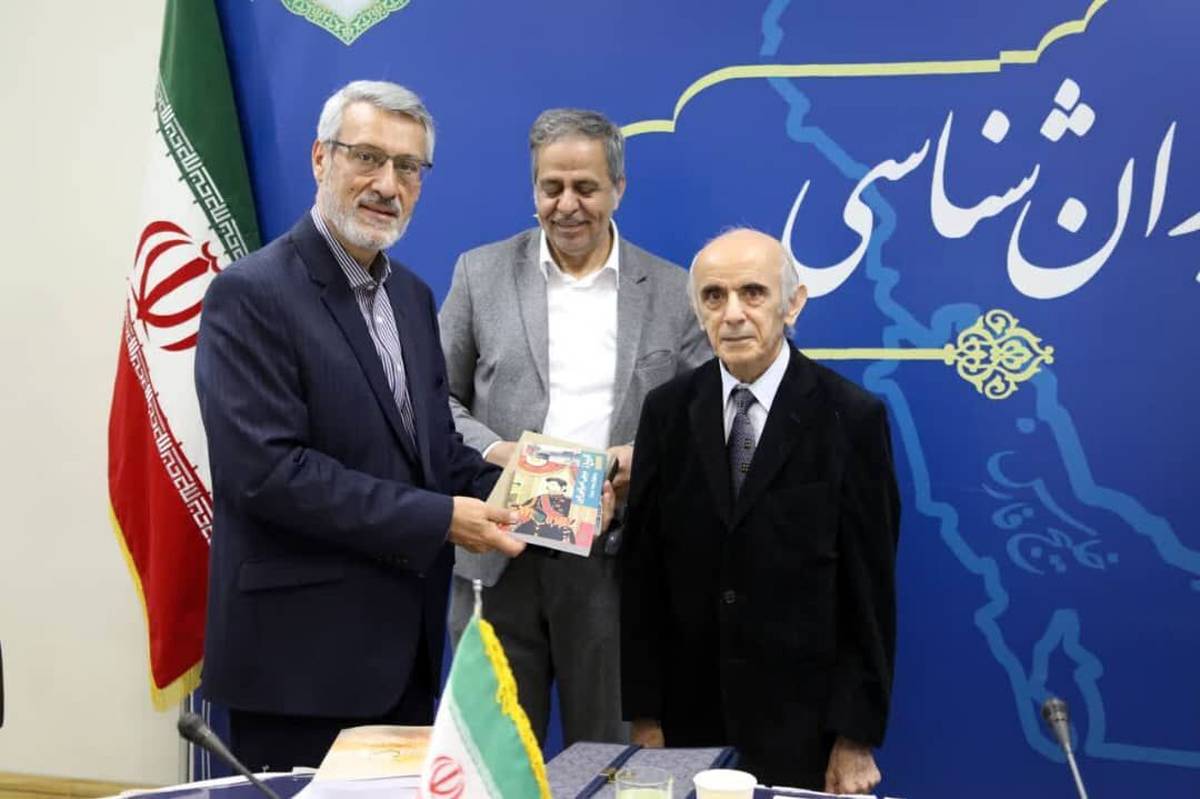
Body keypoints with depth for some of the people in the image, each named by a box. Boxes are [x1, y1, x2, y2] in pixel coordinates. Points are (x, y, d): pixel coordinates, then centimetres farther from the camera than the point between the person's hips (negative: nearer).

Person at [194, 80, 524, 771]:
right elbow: (266, 469, -23)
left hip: (405, 639, 8)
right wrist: (438, 519, -21)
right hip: (301, 649, -7)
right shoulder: (252, 294, -14)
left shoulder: (413, 295, 11)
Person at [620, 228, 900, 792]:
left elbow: (868, 587, -6)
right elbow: (642, 569, 2)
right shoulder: (668, 410, 1)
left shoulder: (850, 416, -7)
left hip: (804, 722, -2)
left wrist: (857, 736, -7)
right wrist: (643, 712, 0)